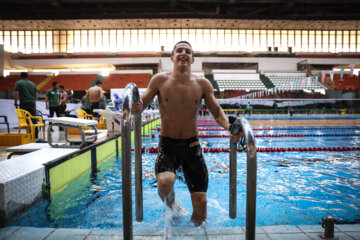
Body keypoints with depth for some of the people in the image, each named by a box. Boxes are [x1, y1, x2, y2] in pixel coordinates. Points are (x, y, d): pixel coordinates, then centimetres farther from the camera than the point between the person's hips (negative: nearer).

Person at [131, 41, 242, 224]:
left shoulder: (203, 84, -1)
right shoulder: (160, 80, -4)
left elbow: (217, 112, 2)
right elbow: (142, 102, 0)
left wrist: (228, 127, -18)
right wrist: (137, 108, -25)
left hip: (192, 145, 2)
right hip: (167, 145, -1)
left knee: (200, 202, 1)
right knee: (165, 182, -32)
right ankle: (171, 204, 8)